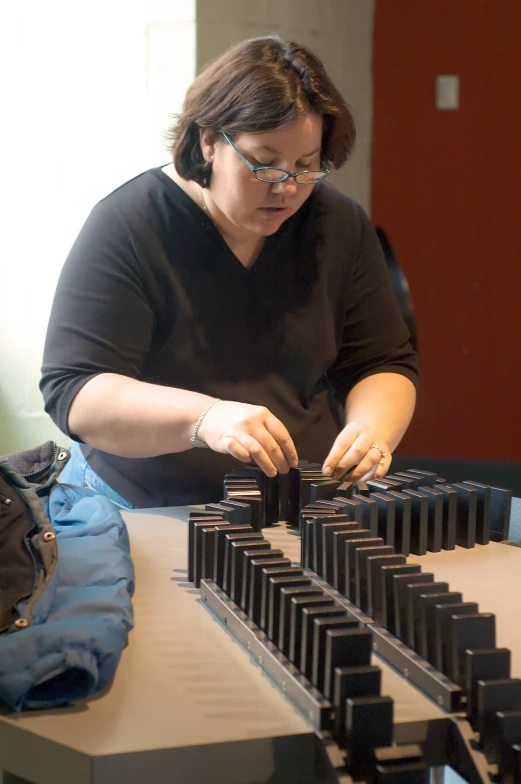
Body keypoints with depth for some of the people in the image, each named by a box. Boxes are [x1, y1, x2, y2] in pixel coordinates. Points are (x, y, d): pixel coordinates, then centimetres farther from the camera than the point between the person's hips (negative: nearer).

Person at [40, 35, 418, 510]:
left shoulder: (340, 226, 3)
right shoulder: (126, 227, -10)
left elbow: (383, 364, 9)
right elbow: (71, 393, -16)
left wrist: (373, 428, -14)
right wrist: (202, 416, -33)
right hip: (142, 516, -2)